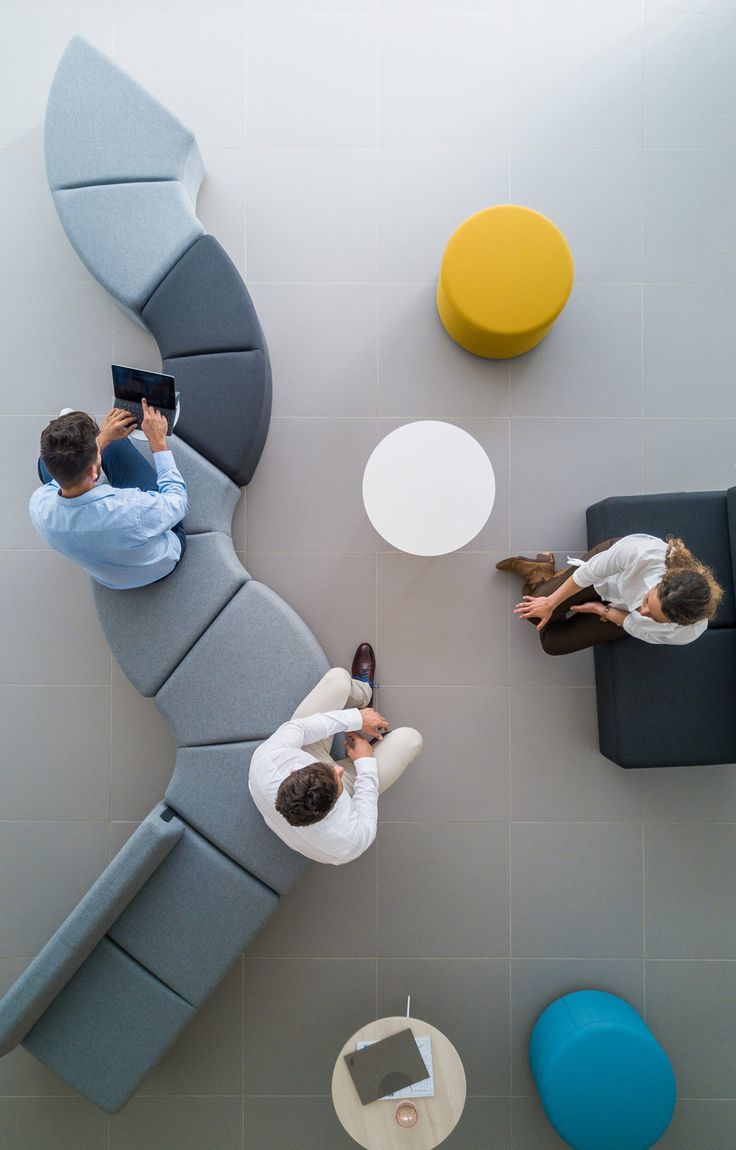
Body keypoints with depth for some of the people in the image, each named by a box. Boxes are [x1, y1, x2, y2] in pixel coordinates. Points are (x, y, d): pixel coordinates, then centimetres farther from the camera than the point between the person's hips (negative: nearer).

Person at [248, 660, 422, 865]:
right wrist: (366, 763, -9)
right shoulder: (349, 841, -42)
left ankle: (360, 692, 32)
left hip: (299, 756, 2)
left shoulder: (265, 760, -42)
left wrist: (356, 718, -16)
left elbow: (297, 727, -23)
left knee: (339, 676, -5)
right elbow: (366, 821, -17)